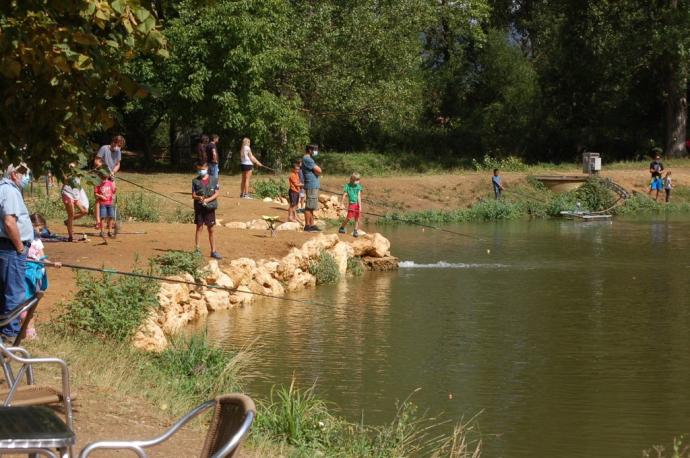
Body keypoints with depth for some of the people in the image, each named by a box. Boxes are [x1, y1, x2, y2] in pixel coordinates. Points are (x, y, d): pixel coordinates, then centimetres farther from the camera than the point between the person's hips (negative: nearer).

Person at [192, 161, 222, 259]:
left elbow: (217, 193, -1)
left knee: (211, 229, 7)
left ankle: (213, 251, 13)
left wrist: (207, 200, -15)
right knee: (199, 228, -2)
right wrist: (199, 198, -23)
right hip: (199, 208, -1)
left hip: (210, 207, 1)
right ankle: (197, 249, 1)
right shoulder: (195, 181, 2)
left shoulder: (214, 180, 2)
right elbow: (193, 195, 0)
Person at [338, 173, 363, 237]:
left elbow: (359, 196, -2)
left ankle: (356, 231, 9)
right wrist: (342, 204, -3)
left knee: (357, 218, 2)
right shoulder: (347, 186, -2)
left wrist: (360, 206, -8)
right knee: (349, 217, -10)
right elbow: (344, 195, 0)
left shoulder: (358, 186, 3)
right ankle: (342, 227, 10)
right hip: (351, 204, -3)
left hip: (357, 204, 3)